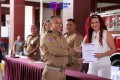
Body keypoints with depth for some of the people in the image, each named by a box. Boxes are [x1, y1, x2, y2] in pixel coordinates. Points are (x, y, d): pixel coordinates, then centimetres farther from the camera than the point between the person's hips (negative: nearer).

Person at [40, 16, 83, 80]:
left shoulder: (62, 37, 15)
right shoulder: (47, 37, -11)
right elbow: (57, 51, -23)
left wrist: (75, 60, 6)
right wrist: (72, 50, -9)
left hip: (62, 72, 7)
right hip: (52, 72, -7)